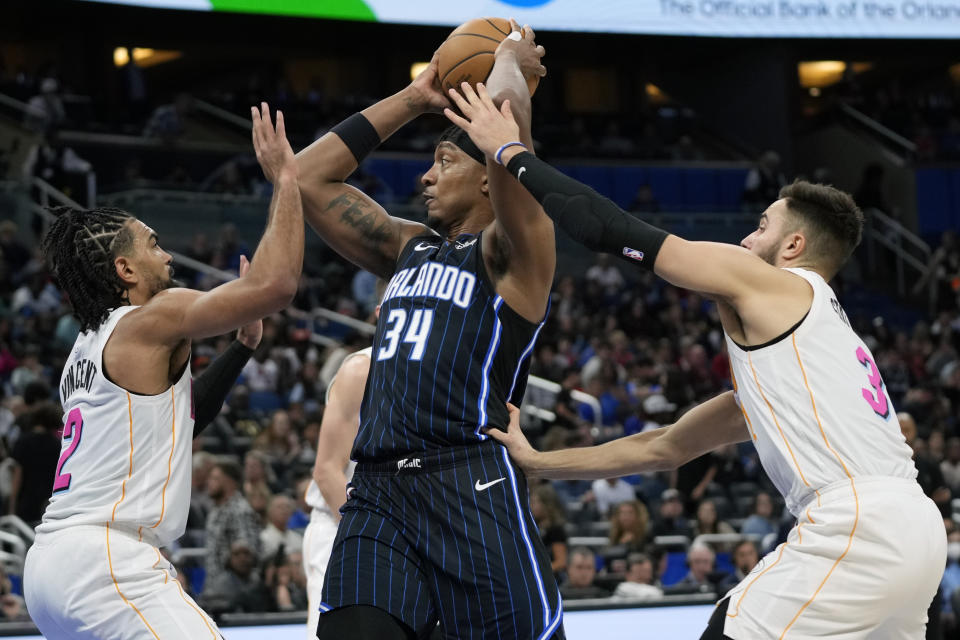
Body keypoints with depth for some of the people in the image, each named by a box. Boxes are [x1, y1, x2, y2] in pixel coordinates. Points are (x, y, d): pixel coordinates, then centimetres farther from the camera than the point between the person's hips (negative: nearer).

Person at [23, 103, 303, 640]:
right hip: (105, 560, -10)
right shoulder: (152, 319, -5)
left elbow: (178, 420, 34)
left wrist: (242, 348, 27)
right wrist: (285, 179, -3)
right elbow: (276, 283, -14)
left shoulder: (91, 345, 23)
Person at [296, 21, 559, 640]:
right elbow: (309, 176, 25)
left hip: (473, 491, -6)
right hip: (377, 492, 6)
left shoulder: (512, 250, 3)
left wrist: (511, 61, 9)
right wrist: (414, 98, 26)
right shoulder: (408, 248, 24)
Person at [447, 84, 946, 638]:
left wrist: (510, 152, 17)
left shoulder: (757, 280, 7)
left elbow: (613, 230, 5)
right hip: (916, 529, 10)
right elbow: (665, 447, 36)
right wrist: (540, 462, 37)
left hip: (860, 524, -10)